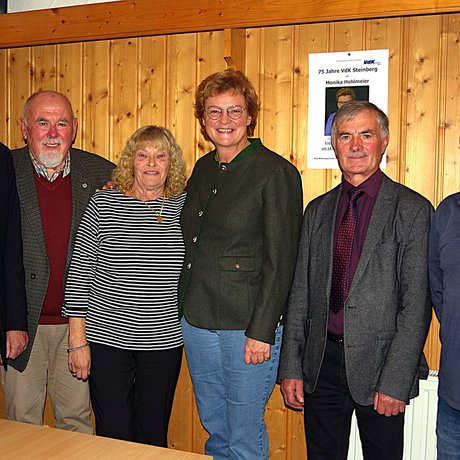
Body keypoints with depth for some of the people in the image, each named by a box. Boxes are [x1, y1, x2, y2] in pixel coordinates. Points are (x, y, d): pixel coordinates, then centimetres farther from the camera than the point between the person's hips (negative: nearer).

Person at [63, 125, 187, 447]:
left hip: (164, 342, 2)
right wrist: (78, 340, -4)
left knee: (153, 437, 13)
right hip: (106, 339, -1)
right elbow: (79, 273, -3)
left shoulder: (185, 207, 1)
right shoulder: (103, 204, -3)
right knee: (113, 436, 8)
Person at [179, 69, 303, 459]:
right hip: (196, 321, 7)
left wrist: (261, 331, -16)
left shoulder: (276, 172, -11)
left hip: (247, 327, -6)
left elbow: (280, 261, -14)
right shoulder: (203, 169, 10)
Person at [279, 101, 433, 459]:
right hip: (321, 363, 4)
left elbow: (416, 302, -10)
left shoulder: (412, 209, -5)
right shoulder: (317, 211, 8)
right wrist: (291, 368, 4)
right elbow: (300, 293, 8)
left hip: (378, 363, -4)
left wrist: (396, 381, -14)